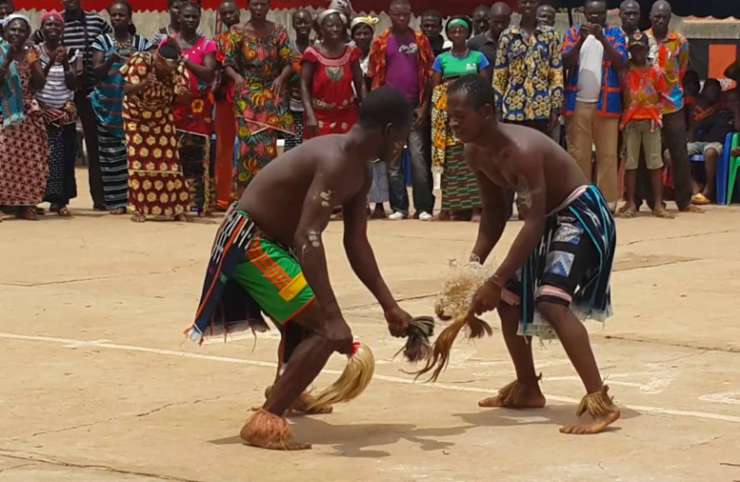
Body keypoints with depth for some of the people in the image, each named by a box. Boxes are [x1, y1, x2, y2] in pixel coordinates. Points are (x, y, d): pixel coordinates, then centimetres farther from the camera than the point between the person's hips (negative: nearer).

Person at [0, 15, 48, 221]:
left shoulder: (31, 53, 7)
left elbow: (39, 84, 1)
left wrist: (32, 61, -11)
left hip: (29, 112, 3)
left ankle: (26, 204, 7)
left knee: (30, 157, 1)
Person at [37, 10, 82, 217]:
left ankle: (60, 199, -1)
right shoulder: (35, 52, 1)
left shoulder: (72, 53, 6)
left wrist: (65, 63, -10)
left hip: (65, 113, 2)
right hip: (41, 111, -1)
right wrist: (50, 62, -12)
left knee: (64, 155, -4)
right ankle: (48, 198, -5)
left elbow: (73, 84, 1)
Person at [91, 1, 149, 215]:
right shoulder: (103, 42, 5)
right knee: (111, 151, -3)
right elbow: (97, 71, -3)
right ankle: (116, 200, 0)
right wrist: (111, 59, -22)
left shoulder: (141, 43, 8)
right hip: (108, 105, 0)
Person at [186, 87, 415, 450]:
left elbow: (356, 244, 9)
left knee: (307, 321, 30)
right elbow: (308, 238, -37)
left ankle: (285, 393, 56)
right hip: (248, 242, -10)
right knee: (326, 329, -17)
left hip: (271, 241, 10)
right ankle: (265, 422, -15)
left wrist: (389, 306, 3)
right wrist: (334, 319, -41)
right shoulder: (335, 161, -27)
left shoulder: (359, 171, 4)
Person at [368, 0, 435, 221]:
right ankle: (399, 207, 7)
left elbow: (428, 76, 4)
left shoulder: (421, 41, 5)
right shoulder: (380, 43, 5)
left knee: (419, 158, -5)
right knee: (393, 159, 2)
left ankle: (423, 207, -2)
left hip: (415, 107, -1)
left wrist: (424, 106, -3)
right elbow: (375, 78, 5)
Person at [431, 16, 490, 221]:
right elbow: (435, 90, 8)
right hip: (449, 115, 0)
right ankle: (452, 207, 0)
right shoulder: (442, 59, 10)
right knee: (451, 160, -2)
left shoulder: (478, 57, 9)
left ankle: (468, 205, -9)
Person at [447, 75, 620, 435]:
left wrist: (495, 281, -32)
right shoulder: (475, 154, -3)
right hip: (549, 218, 10)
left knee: (551, 300, -26)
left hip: (582, 215, -10)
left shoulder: (521, 150, -31)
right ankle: (527, 388, 34)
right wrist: (474, 262, -1)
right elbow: (494, 213, 11)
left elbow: (533, 224, -32)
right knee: (509, 298, 15)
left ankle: (600, 402, -28)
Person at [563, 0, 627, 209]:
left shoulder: (615, 33, 6)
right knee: (578, 154, 1)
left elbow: (621, 63, -7)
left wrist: (602, 39, -18)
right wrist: (581, 39, -18)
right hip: (578, 102, 1)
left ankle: (608, 201, -1)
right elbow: (566, 62, -4)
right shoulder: (574, 33, 9)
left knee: (607, 154, -2)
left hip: (607, 104, -1)